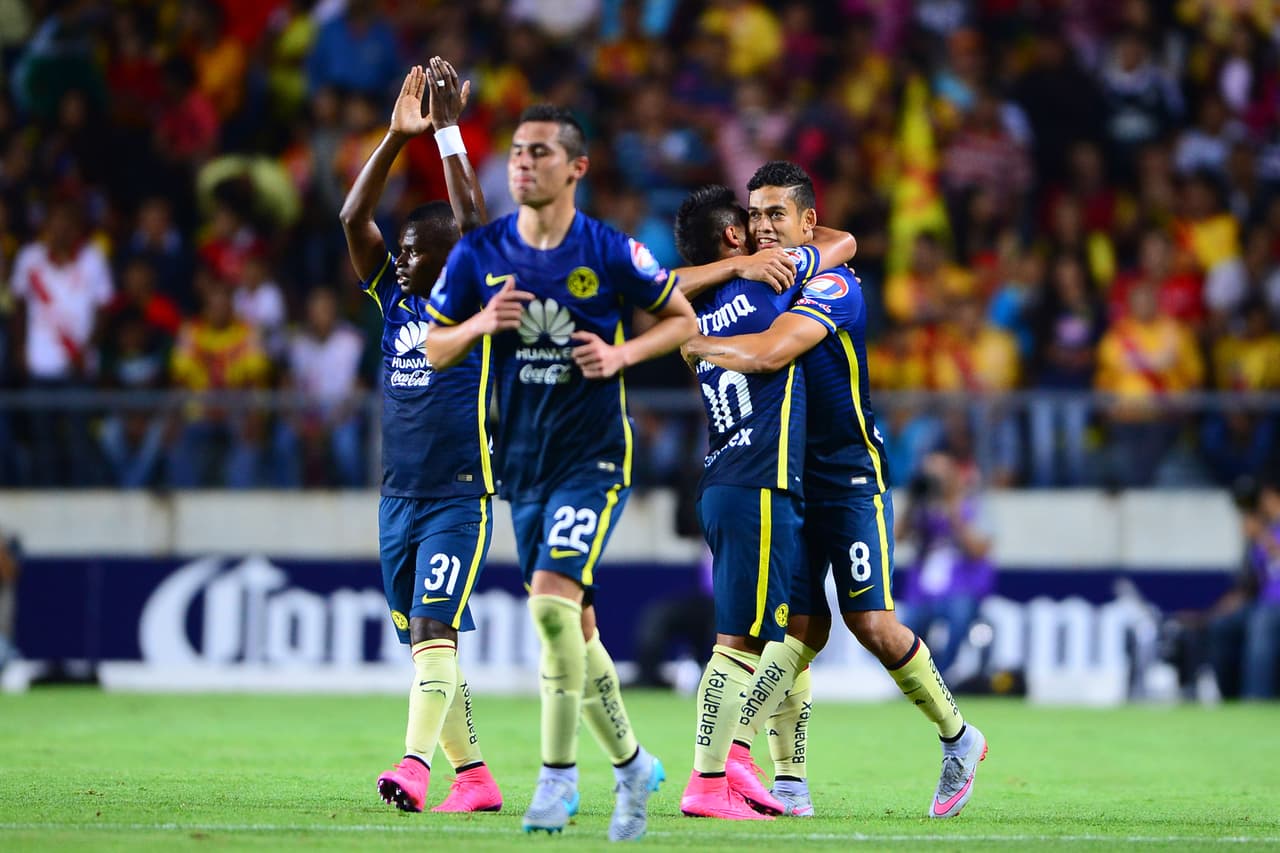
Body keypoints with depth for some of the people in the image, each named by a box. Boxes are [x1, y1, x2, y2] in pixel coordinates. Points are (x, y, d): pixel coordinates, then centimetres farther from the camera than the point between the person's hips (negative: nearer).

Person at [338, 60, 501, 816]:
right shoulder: (393, 298, 10)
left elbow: (475, 224, -19)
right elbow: (354, 217, 2)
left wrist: (449, 131, -17)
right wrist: (397, 138, -6)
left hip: (460, 495, -7)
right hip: (399, 496, 7)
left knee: (434, 630, -18)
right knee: (422, 638, 8)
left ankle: (416, 764, -29)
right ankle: (473, 775, 14)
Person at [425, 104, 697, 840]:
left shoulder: (611, 253, -7)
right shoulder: (480, 254, 2)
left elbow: (682, 320, 4)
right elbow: (432, 350, 8)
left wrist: (622, 354, -13)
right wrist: (480, 325, -12)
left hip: (594, 455, -5)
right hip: (523, 461, 5)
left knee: (553, 602, -21)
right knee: (573, 625, 9)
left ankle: (558, 774, -11)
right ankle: (632, 764, 26)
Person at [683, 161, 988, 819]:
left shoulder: (832, 286, -15)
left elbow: (770, 352, -28)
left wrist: (692, 343, -18)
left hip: (849, 475, -6)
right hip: (785, 477, 6)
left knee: (871, 622, -10)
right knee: (799, 627, -2)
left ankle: (957, 738, 11)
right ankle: (789, 783, -1)